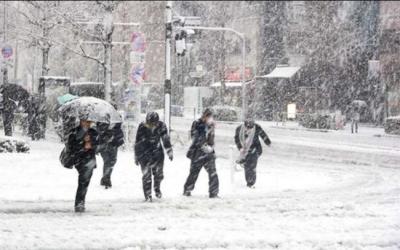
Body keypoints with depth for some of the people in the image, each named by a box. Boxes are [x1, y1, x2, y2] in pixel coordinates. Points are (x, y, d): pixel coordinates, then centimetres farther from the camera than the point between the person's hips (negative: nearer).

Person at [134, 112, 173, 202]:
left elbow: (166, 139, 2)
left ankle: (157, 188, 33)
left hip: (157, 152, 2)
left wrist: (169, 152, 5)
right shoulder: (142, 127, -14)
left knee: (159, 173, 5)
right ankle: (147, 195, 7)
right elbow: (138, 143, -5)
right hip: (144, 153, -2)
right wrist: (136, 157, 0)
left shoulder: (161, 126, -10)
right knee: (146, 175, -3)